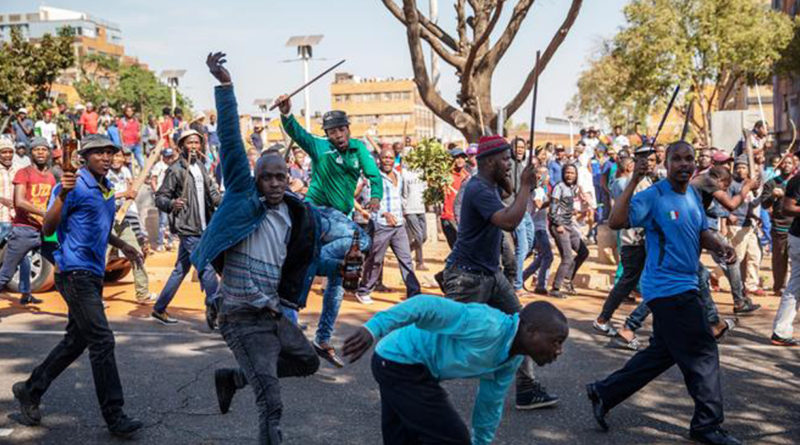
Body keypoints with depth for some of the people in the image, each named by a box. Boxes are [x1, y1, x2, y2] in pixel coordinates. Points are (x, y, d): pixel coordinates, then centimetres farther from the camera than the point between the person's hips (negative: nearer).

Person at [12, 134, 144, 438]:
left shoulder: (106, 189, 15)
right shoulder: (75, 186, -11)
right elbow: (48, 229, -17)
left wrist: (121, 245, 19)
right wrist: (62, 195, -30)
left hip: (93, 274, 9)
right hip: (75, 272, -9)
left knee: (76, 340, 16)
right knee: (102, 341, -11)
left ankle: (31, 390, 30)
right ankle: (114, 416, -7)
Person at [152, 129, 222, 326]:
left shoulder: (200, 167, 15)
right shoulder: (175, 170, -7)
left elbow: (212, 192, 15)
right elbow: (160, 198, -8)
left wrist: (223, 201, -4)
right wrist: (171, 204, -29)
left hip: (202, 227, 8)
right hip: (187, 228, -8)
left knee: (181, 269, 15)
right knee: (207, 267, -13)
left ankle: (159, 309, 26)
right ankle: (214, 312, -8)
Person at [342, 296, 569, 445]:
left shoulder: (512, 360, 3)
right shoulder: (488, 327, -29)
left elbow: (490, 405, 16)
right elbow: (427, 306, -36)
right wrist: (374, 328, -45)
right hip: (401, 361, -10)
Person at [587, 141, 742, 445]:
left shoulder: (693, 196, 13)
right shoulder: (653, 196, -14)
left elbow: (703, 234, 17)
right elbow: (616, 222, -25)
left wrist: (721, 247, -4)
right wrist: (634, 181, -30)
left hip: (683, 286, 9)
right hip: (667, 287, -9)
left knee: (662, 352, 17)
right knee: (702, 353, -4)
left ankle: (604, 392, 26)